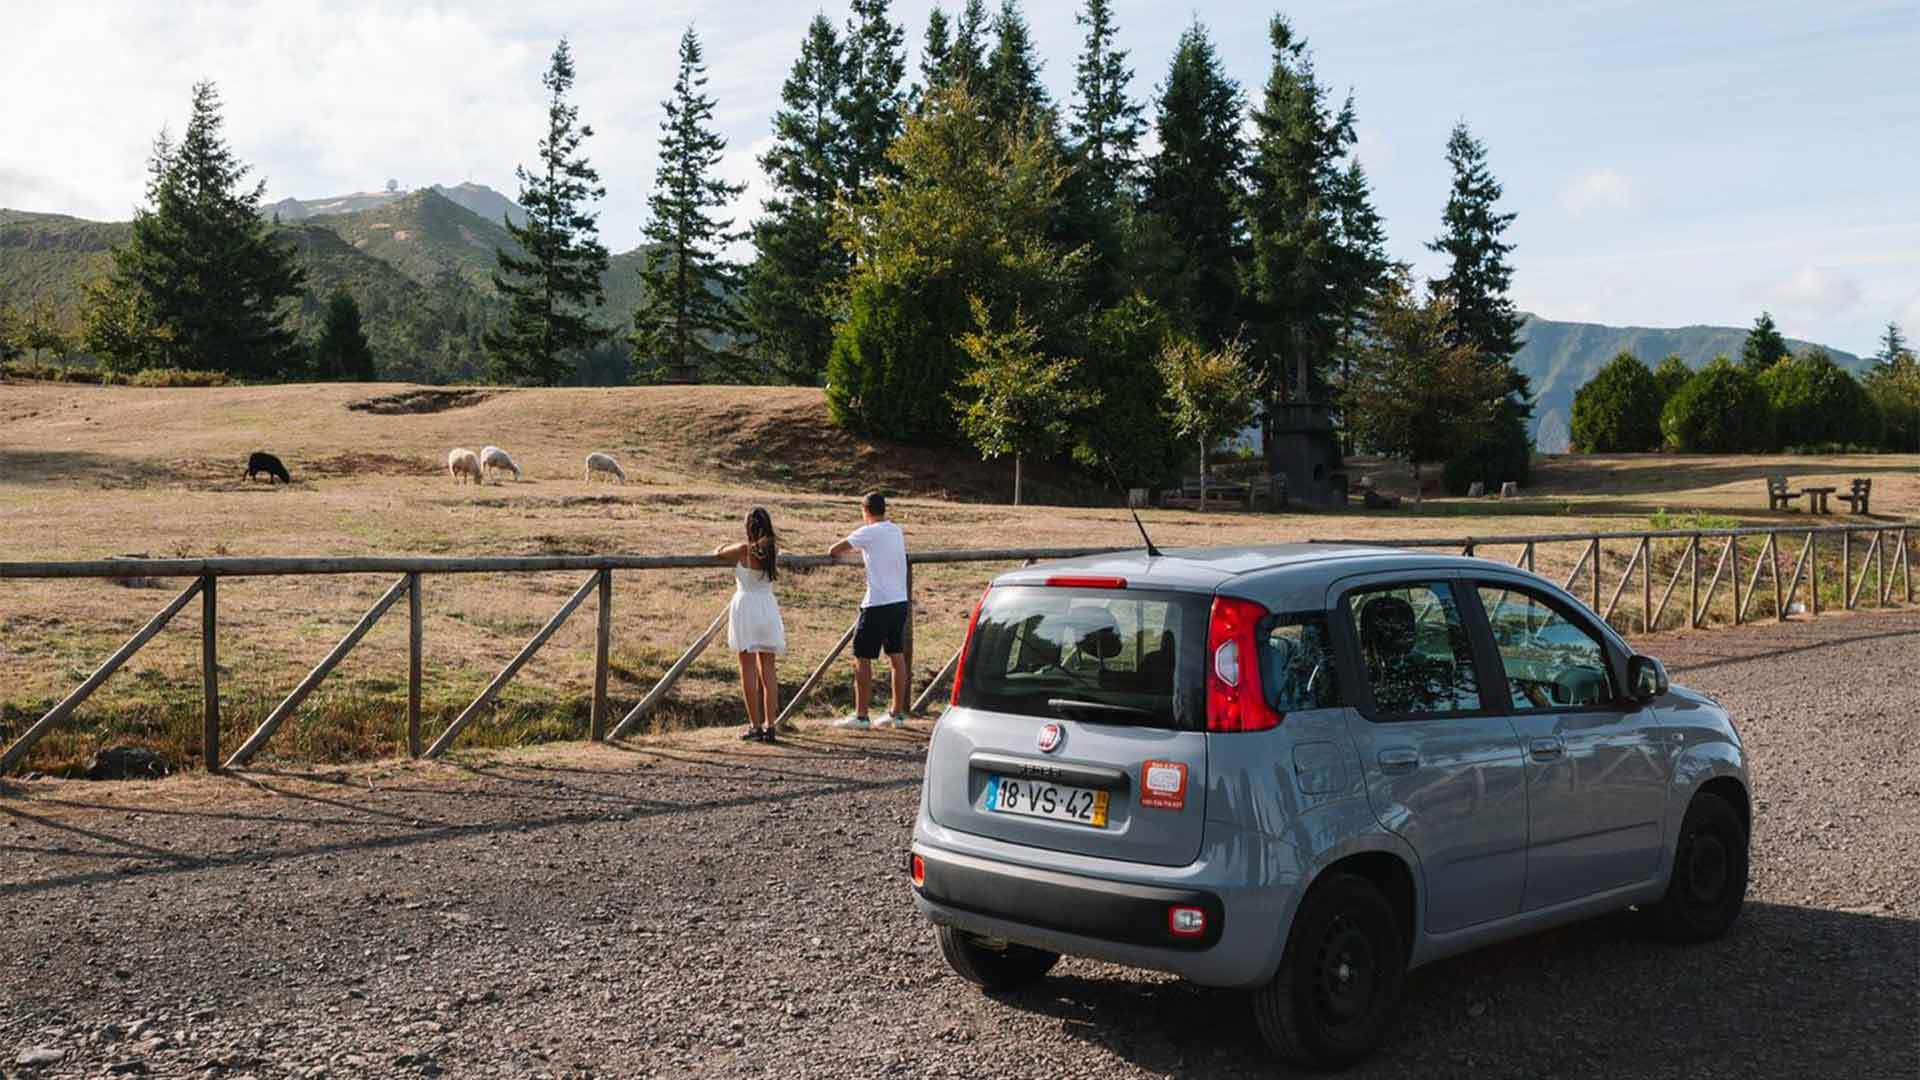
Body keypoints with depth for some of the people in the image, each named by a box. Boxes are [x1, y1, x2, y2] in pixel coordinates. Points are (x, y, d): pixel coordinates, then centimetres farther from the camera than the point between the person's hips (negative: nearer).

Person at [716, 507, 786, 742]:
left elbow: (717, 553, 7)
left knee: (748, 668, 0)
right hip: (768, 608, 4)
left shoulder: (743, 550, -8)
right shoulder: (773, 550, 4)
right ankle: (769, 725, 6)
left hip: (745, 606, -4)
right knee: (768, 668, 8)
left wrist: (722, 547, 30)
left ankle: (755, 726, -1)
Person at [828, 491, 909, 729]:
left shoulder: (869, 533, -10)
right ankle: (898, 714, 17)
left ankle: (860, 716, 2)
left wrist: (833, 553, 15)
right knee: (897, 656, 12)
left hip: (878, 604, -7)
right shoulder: (897, 532, 10)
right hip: (900, 601, 8)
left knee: (862, 659, 0)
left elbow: (834, 551, -5)